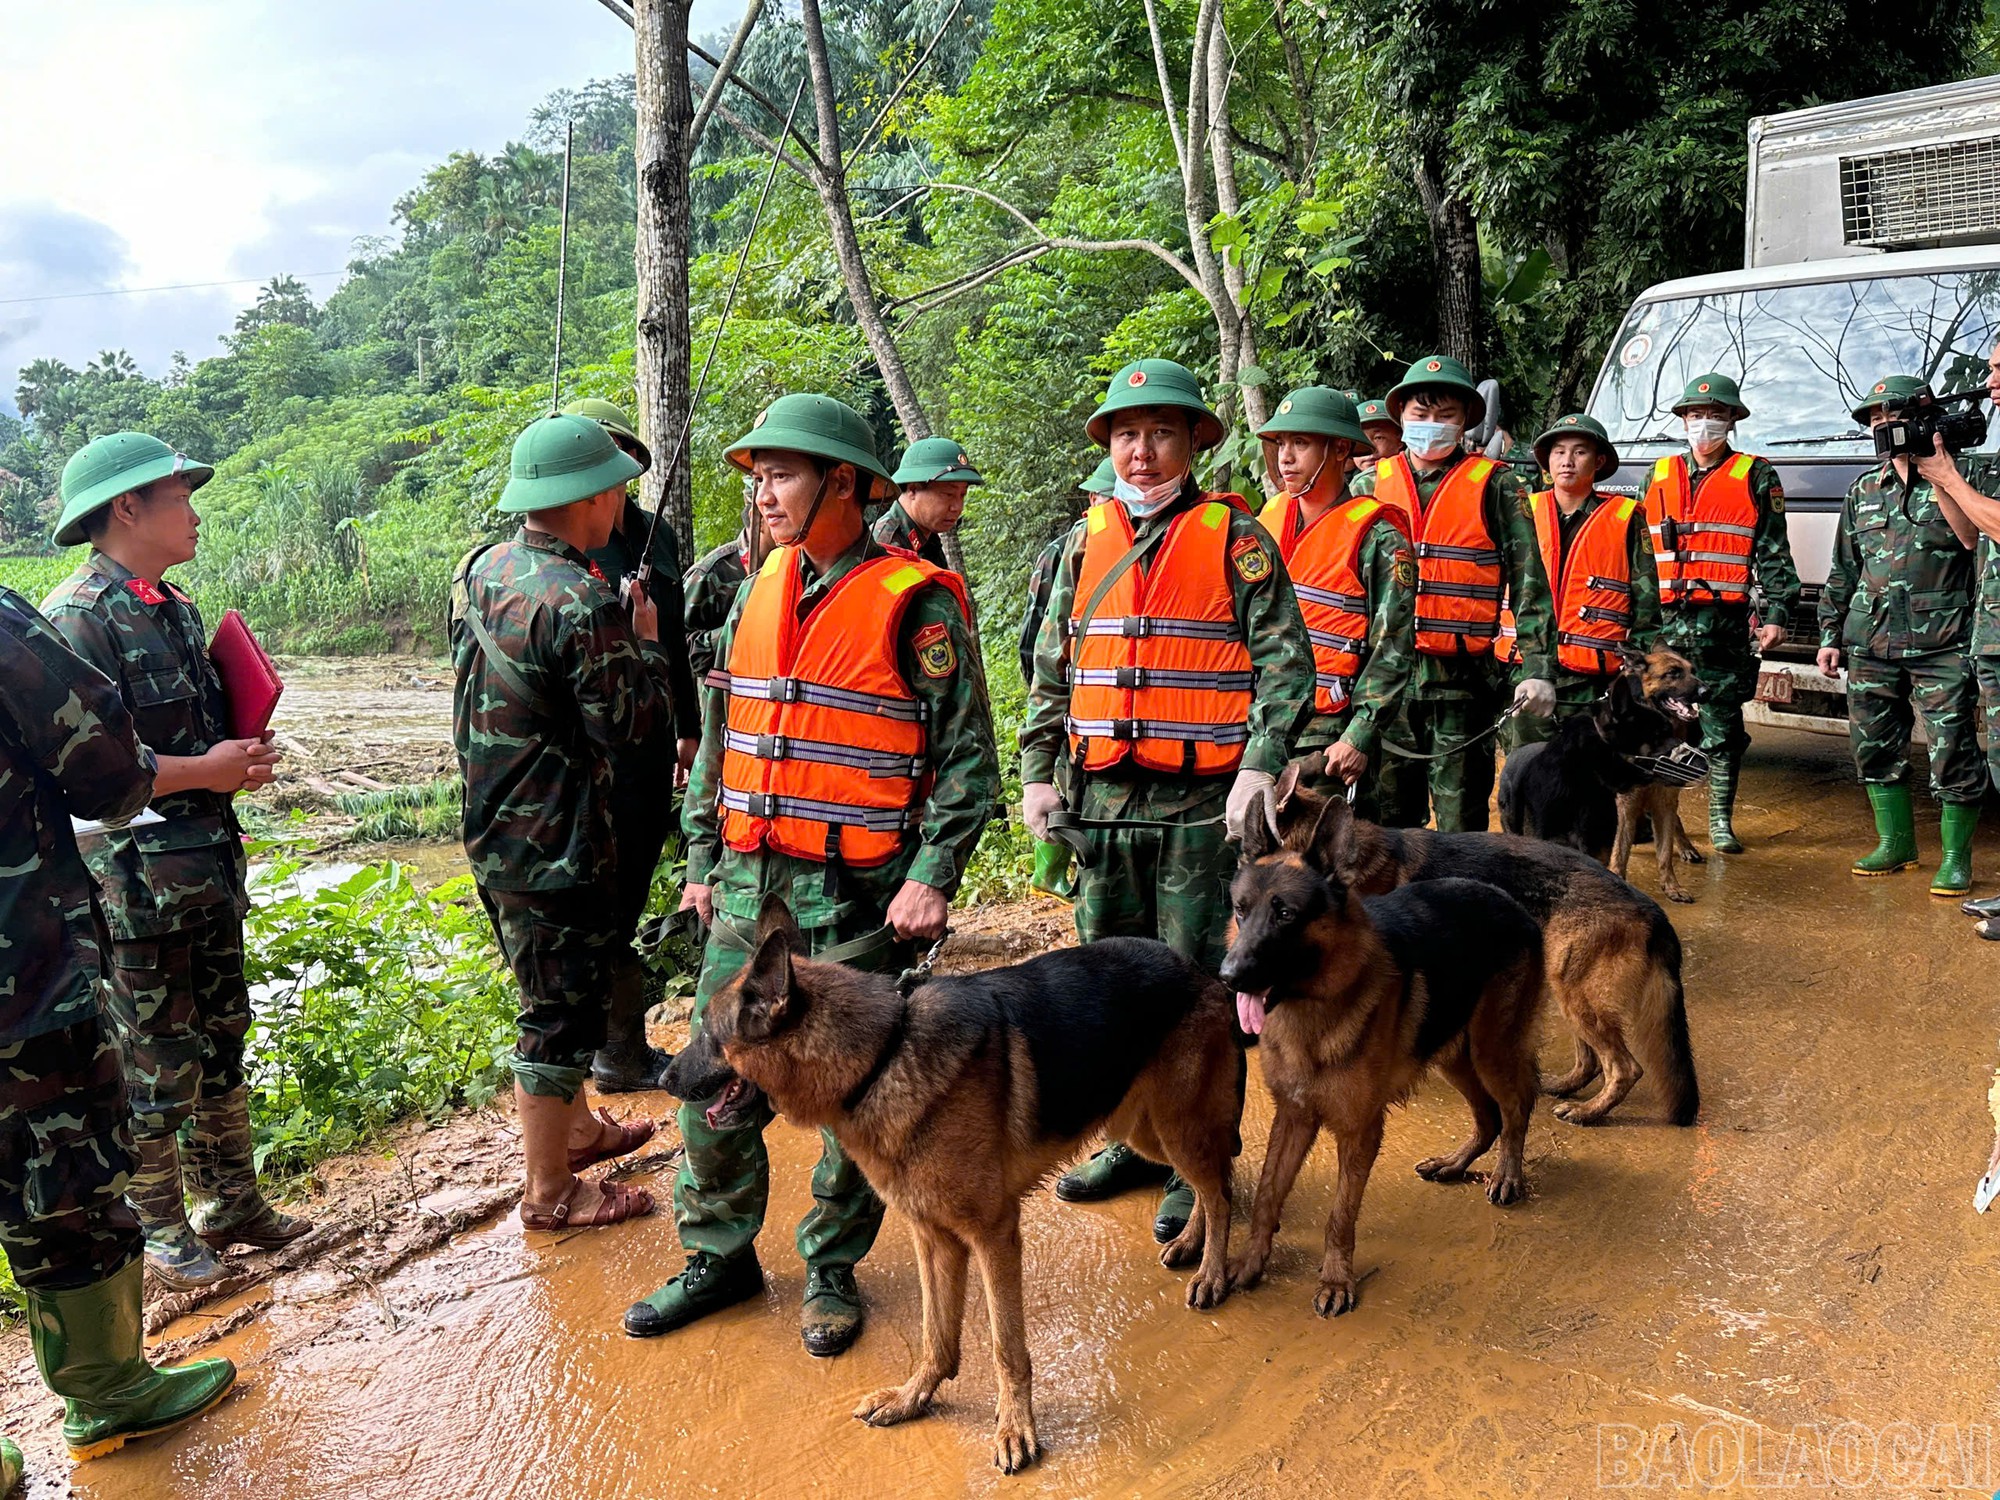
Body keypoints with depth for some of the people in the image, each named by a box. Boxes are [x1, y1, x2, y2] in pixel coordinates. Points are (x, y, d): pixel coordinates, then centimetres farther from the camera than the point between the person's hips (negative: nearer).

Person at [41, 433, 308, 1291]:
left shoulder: (178, 611, 12)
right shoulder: (76, 619, -15)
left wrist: (242, 758, 3)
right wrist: (205, 772, -18)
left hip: (209, 867, 8)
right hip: (136, 884, -8)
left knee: (220, 1045, 17)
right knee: (155, 1064, 4)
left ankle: (229, 1202, 31)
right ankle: (155, 1229, 21)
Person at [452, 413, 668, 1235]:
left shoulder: (479, 568, 3)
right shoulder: (583, 604, -25)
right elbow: (633, 730, -20)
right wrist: (647, 645, -6)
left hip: (492, 827, 9)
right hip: (556, 848, -9)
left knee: (556, 997, 25)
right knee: (561, 1013, 6)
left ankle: (577, 1127, 44)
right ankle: (550, 1192, 21)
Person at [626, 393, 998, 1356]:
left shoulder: (915, 603, -8)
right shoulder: (756, 592, 11)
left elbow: (966, 754, -8)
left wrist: (934, 878, -16)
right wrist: (702, 862, 14)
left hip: (857, 898, -5)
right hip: (747, 885, 6)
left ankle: (832, 1270, 25)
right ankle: (719, 1258, 29)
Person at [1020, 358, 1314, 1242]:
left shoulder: (1234, 535, 0)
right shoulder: (1086, 539, 12)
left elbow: (1285, 659, -4)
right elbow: (1051, 668, 15)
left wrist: (1262, 763, -16)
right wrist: (1038, 772, 9)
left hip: (1201, 802, -5)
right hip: (1102, 798, 5)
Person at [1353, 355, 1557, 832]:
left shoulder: (1495, 487, 3)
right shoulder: (1370, 485, 10)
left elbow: (1528, 584, 0)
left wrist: (1538, 668, -7)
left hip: (1463, 683, -2)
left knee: (1461, 826, 2)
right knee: (1388, 820, 9)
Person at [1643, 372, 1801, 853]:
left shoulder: (1756, 478, 6)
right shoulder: (1659, 476, 15)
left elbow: (1774, 555, 3)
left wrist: (1775, 614, -6)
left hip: (1726, 627, -2)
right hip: (1664, 623, 2)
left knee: (1722, 726, 4)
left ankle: (1721, 820, 15)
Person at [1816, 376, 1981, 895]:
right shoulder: (1863, 490, 16)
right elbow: (1843, 570, 20)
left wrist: (1941, 473, -16)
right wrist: (1831, 633, 16)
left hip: (1941, 647, -5)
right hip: (1871, 646, 5)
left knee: (1951, 751, -4)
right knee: (1874, 747, 10)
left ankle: (1956, 859, 7)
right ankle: (1895, 843, 25)